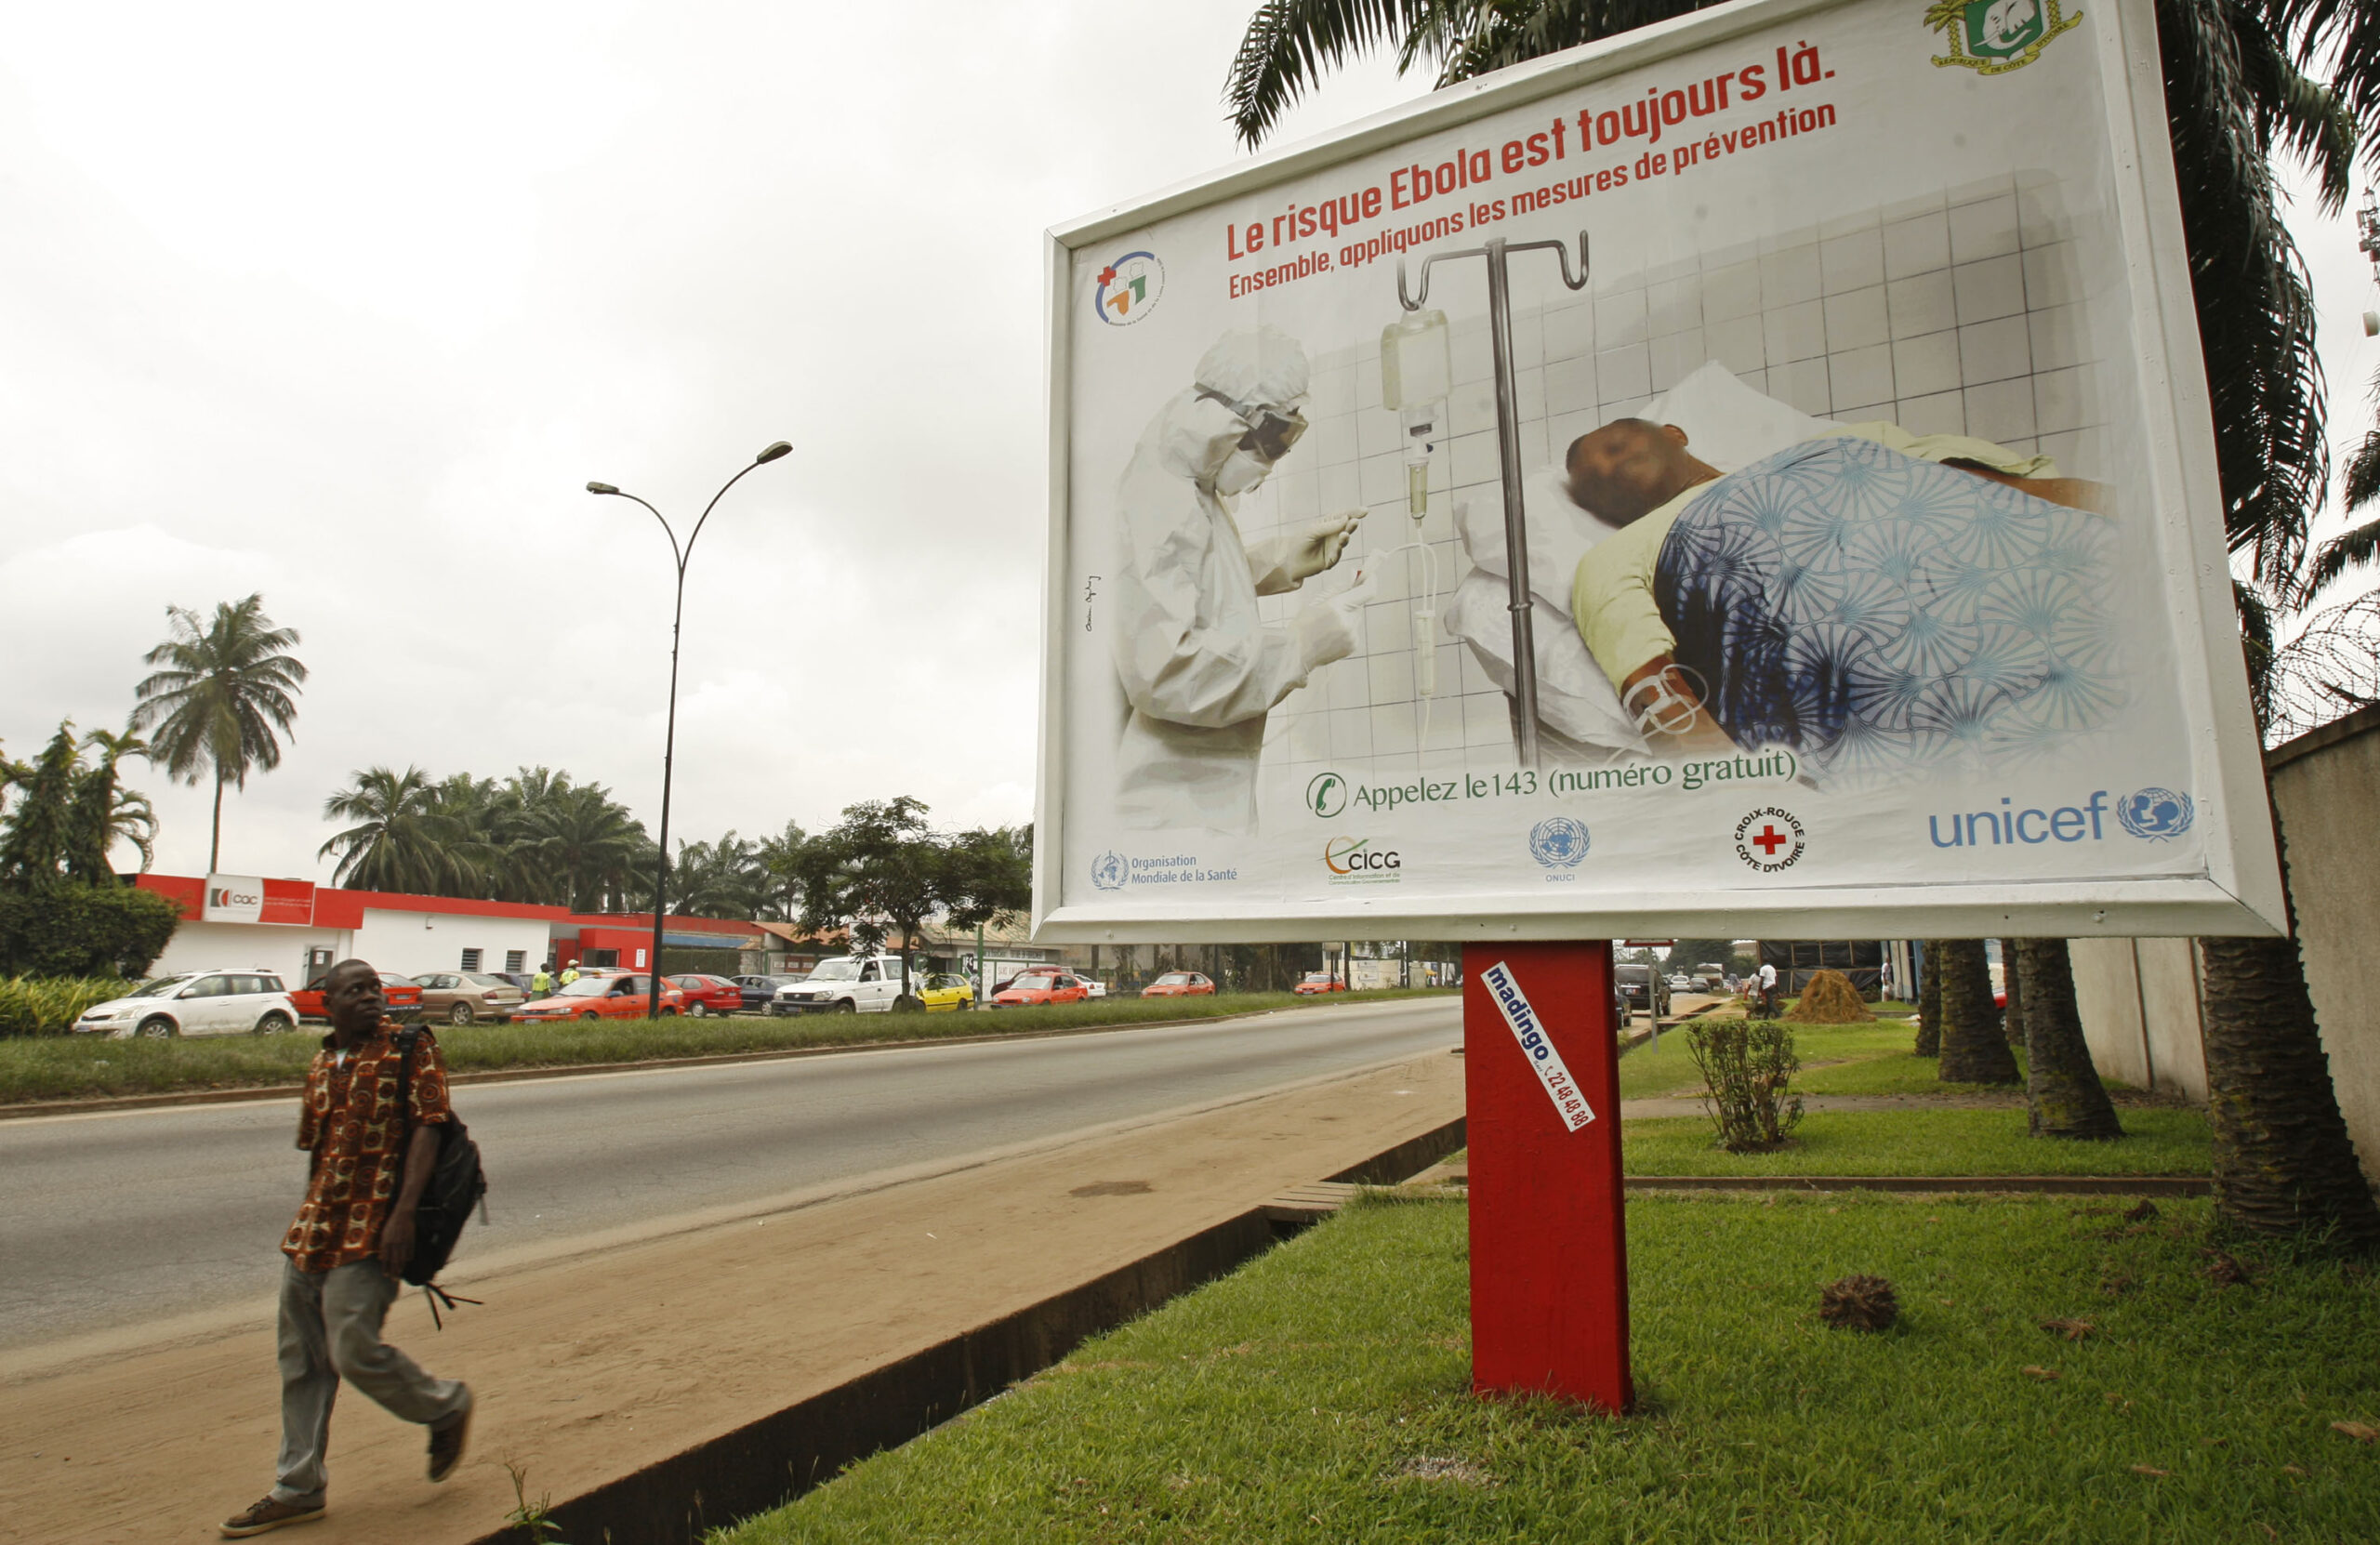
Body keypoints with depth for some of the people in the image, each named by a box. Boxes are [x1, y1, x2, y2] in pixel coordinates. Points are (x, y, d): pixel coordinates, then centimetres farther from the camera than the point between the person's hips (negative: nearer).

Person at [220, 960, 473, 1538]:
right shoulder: (322, 1063, 13)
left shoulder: (411, 1047, -8)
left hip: (370, 1230, -7)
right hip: (312, 1230, 7)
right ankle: (298, 1488, 25)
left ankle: (445, 1408, 18)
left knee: (355, 1353, -7)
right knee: (301, 1361, 12)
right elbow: (316, 1148, 21)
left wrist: (403, 1213, -22)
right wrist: (312, 1218, 21)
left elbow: (425, 1128, -15)